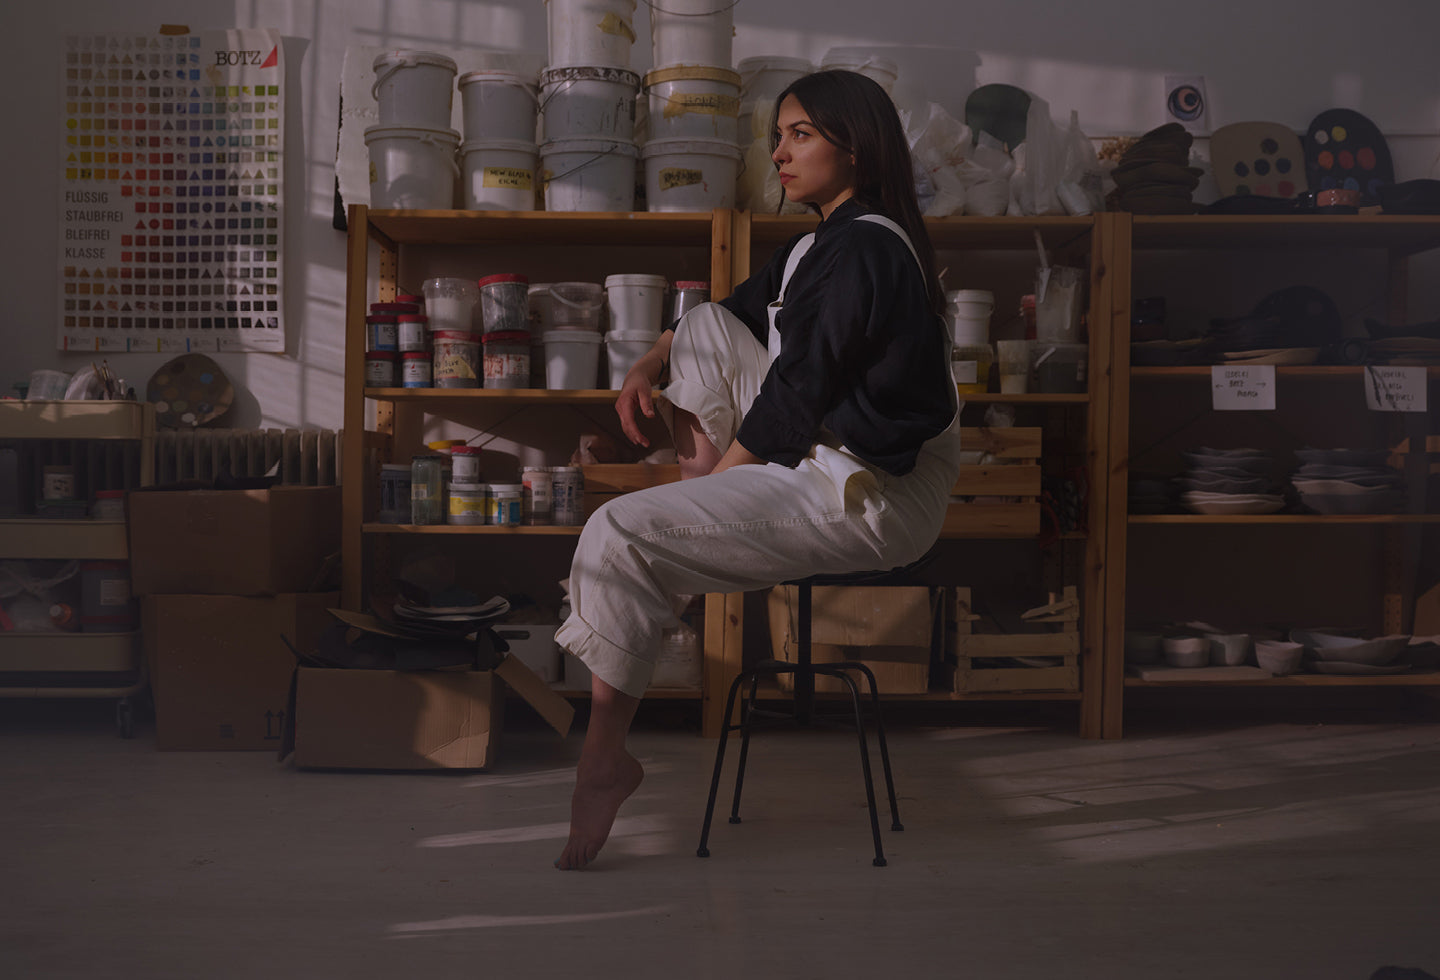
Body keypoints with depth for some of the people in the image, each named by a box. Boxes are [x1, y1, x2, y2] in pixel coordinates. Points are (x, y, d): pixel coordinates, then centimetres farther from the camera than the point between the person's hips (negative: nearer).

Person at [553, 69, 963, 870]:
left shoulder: (857, 248, -17)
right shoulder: (822, 242, 14)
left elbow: (793, 401, -18)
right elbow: (736, 310, 26)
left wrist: (715, 482, -8)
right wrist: (650, 367, 10)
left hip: (871, 496, -11)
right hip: (832, 451, 11)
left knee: (619, 536, -18)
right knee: (707, 325, 17)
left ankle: (606, 758, -9)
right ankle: (703, 480, 9)